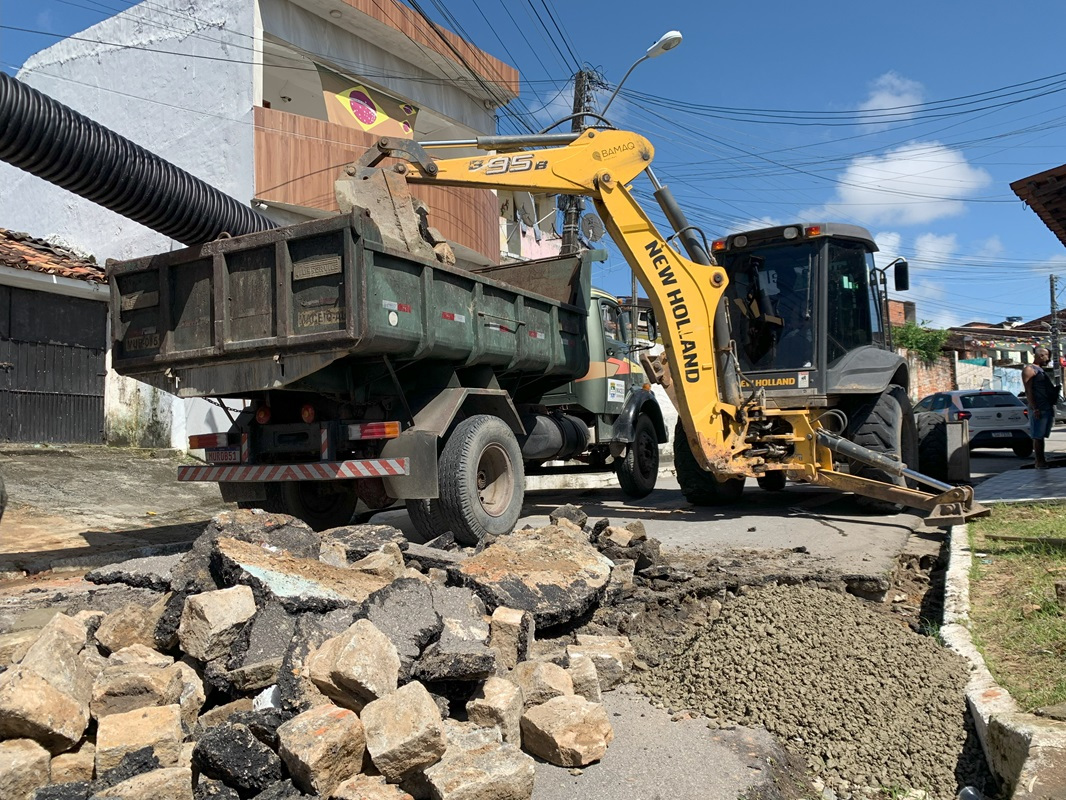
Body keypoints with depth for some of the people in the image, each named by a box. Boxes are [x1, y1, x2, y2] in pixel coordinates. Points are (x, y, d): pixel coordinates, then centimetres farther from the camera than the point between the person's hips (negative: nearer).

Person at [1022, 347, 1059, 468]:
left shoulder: (1043, 370, 22)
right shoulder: (1029, 369, -6)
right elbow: (1028, 391, -14)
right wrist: (1035, 408, -20)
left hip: (1049, 407, 9)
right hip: (1039, 409, -9)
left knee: (1042, 436, 9)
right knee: (1038, 436, -7)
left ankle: (1042, 461, 12)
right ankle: (1039, 462, -6)